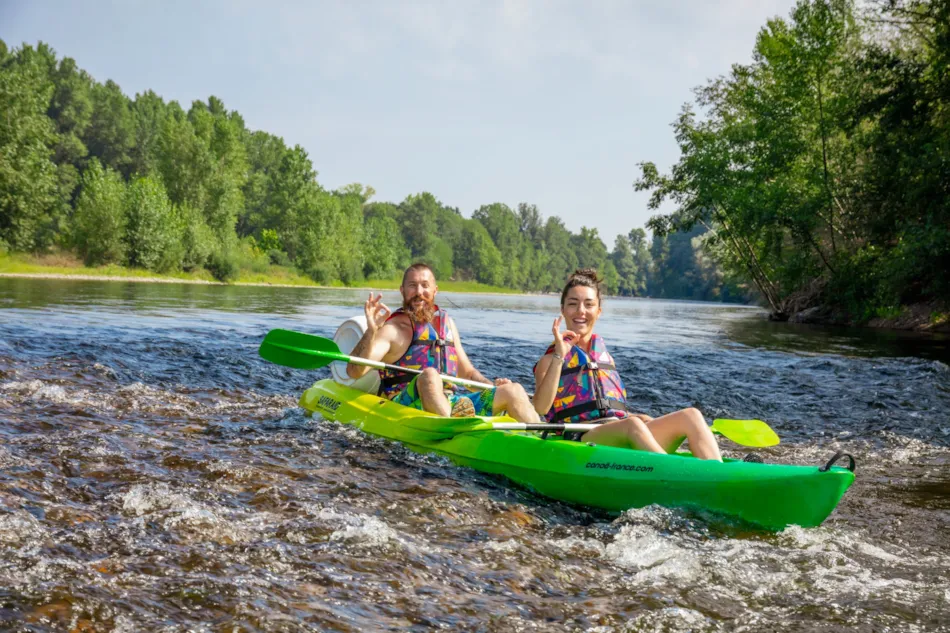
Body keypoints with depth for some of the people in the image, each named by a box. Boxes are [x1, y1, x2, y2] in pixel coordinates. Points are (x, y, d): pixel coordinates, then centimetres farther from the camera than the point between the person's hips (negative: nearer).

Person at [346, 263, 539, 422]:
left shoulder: (447, 323, 17)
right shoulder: (393, 329, -2)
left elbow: (467, 373, 25)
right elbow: (354, 371, -15)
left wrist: (493, 385, 7)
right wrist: (371, 331, -27)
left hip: (452, 404, 6)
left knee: (513, 390, -5)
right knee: (429, 375, -36)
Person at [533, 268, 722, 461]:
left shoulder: (605, 354, 27)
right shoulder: (549, 360, 11)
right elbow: (541, 408, -9)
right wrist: (558, 356, -12)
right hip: (581, 439, -5)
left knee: (690, 415, -19)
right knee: (633, 424, -37)